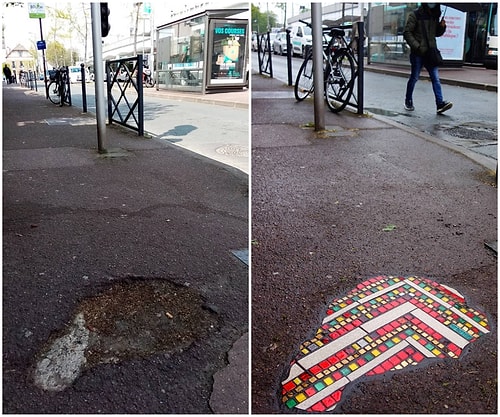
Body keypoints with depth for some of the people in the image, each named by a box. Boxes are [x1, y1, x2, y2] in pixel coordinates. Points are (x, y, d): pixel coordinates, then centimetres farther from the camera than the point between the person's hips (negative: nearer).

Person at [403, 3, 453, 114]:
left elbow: (436, 34, 24)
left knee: (436, 78, -6)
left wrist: (442, 26, 2)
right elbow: (407, 33, -9)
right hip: (418, 53, -5)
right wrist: (418, 47, -16)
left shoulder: (434, 16, 15)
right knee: (414, 78, 5)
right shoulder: (415, 15, -3)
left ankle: (440, 104, -12)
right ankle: (408, 101, 23)